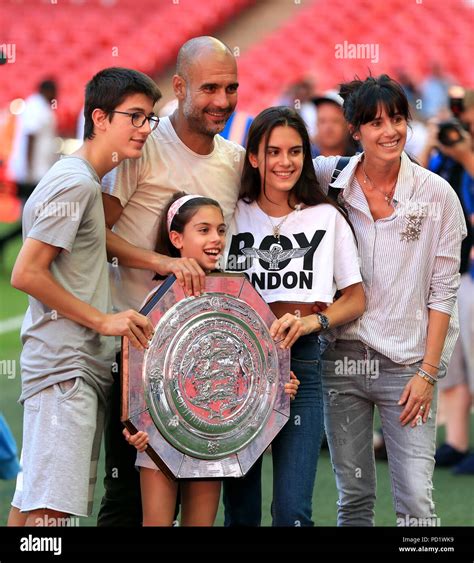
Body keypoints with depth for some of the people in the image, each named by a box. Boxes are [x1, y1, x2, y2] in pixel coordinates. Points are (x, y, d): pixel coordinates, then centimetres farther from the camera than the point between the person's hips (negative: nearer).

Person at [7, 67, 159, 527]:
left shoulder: (83, 180, 18)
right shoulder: (76, 183, -12)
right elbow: (26, 274, -17)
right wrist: (103, 320, -14)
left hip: (81, 365, 10)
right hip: (64, 368, -10)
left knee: (30, 502, 11)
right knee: (50, 507, -15)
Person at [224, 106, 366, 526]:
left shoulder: (326, 218, 5)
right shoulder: (233, 215, 6)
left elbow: (355, 300, 7)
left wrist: (310, 322, -10)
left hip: (301, 366, -1)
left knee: (292, 510, -11)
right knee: (240, 510, 6)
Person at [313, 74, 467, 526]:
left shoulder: (437, 195, -2)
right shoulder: (330, 182, 1)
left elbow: (443, 290, 0)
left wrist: (428, 372, -5)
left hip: (406, 364, -2)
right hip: (342, 357, 2)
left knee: (415, 501, -9)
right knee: (354, 497, 8)